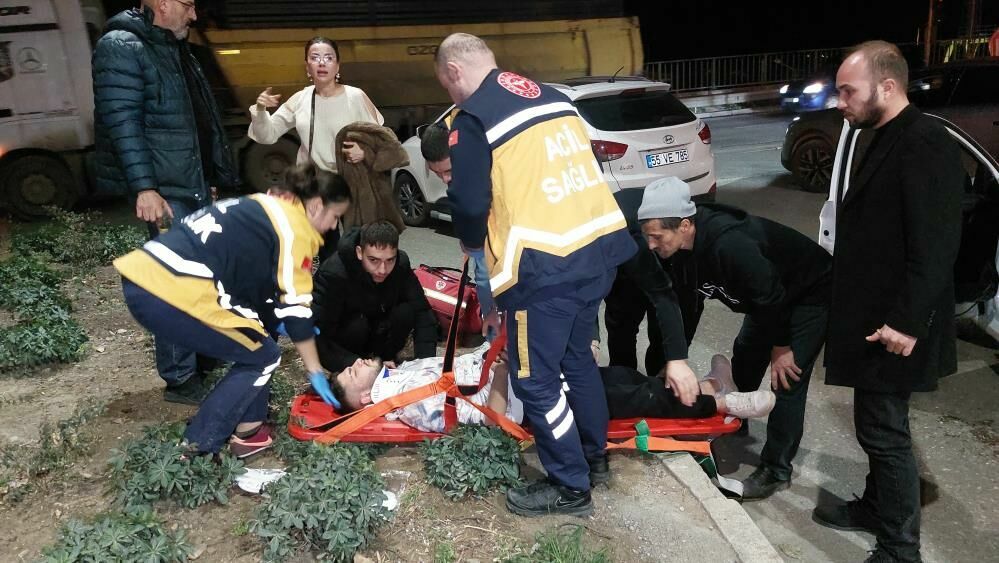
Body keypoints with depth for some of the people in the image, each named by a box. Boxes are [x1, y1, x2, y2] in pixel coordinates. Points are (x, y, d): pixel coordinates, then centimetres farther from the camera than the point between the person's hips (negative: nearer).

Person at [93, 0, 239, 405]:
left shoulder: (175, 49, 18)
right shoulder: (121, 47, -11)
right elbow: (122, 122, -19)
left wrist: (211, 177, 23)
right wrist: (144, 187, -25)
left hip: (195, 187, 10)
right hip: (165, 192, -9)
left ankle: (202, 356, 31)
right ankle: (180, 379, 4)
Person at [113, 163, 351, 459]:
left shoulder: (268, 209, 23)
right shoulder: (294, 232, -4)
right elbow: (296, 308, -3)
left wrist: (273, 321, 34)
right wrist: (316, 371, 6)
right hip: (172, 293, -9)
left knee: (253, 338, 20)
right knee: (262, 356, 6)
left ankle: (246, 429, 24)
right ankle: (199, 447, 9)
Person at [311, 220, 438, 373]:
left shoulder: (401, 264, -20)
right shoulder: (333, 274, -32)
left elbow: (423, 314, -21)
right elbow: (317, 336, -34)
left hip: (378, 330, 3)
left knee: (406, 312, -24)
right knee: (357, 326, -33)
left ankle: (386, 358, -1)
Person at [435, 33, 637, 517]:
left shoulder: (472, 118, -6)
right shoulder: (552, 96, 16)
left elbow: (469, 203, -11)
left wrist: (472, 243, 9)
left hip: (543, 263, -8)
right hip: (600, 244, 8)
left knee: (535, 378, 6)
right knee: (576, 354, 25)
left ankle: (570, 487, 18)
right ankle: (593, 451, 41)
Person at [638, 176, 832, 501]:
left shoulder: (730, 245, -41)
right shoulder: (685, 247, -12)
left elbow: (771, 296, -30)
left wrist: (781, 347, -16)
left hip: (812, 293, -9)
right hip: (769, 295, 9)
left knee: (787, 380, -11)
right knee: (745, 357, 19)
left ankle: (776, 471, 0)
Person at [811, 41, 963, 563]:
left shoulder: (925, 142, -18)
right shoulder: (884, 140, 12)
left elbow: (935, 245, -23)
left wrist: (907, 321, -23)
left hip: (892, 324, -9)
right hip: (871, 316, 9)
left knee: (884, 430, 0)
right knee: (877, 424, 20)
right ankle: (876, 507, 37)